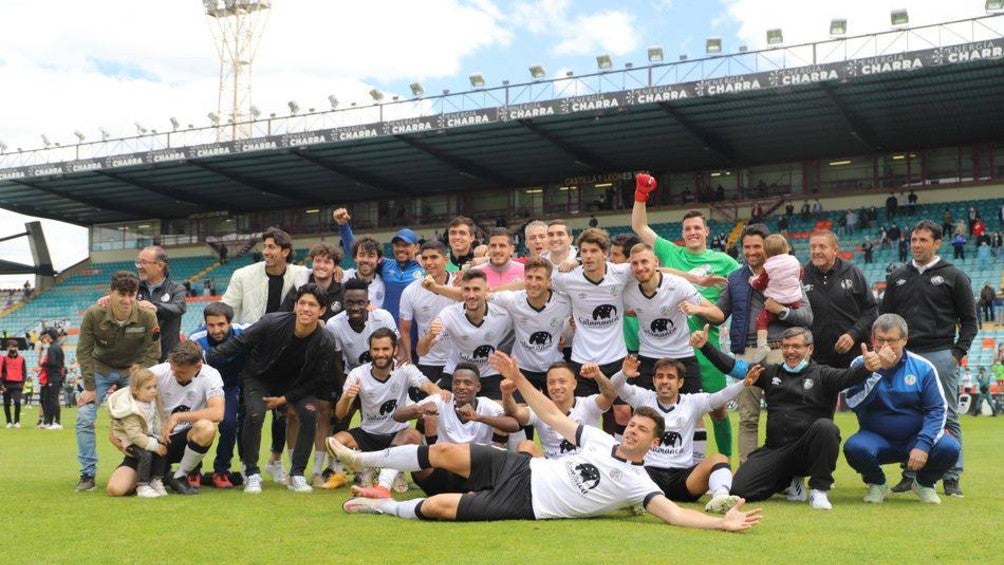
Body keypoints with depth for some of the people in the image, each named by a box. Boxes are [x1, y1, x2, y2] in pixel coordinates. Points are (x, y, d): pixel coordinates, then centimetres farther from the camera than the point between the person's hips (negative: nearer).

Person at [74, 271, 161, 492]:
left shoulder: (147, 317, -22)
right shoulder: (94, 315, -21)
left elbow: (150, 356, -15)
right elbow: (84, 352, -11)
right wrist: (90, 388, -13)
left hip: (133, 370, 0)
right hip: (100, 369, 1)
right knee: (84, 417, -11)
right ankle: (87, 474, 0)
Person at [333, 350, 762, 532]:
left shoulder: (636, 482, -9)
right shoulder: (600, 440, 7)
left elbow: (673, 512, -20)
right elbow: (553, 417, 12)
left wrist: (723, 523, -35)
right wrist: (518, 379, 7)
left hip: (523, 503, -5)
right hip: (519, 469, 5)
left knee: (438, 507, -18)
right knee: (445, 451, -2)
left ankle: (381, 507, 10)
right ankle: (358, 458, 16)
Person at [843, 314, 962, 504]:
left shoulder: (923, 367, -3)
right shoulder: (861, 364, -4)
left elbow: (937, 410, -7)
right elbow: (853, 403, -19)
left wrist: (923, 445, -20)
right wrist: (879, 370, -25)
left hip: (914, 438, 1)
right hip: (876, 439, -1)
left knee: (949, 448, -27)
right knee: (854, 447, -33)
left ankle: (925, 484, 8)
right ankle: (877, 485, 2)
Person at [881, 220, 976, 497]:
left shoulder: (954, 276, 3)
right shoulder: (898, 277, 13)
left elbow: (969, 320, 5)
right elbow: (884, 318, 17)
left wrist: (958, 352, -5)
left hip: (941, 356, -3)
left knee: (948, 419, 0)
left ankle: (951, 478, 6)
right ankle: (909, 476, 12)